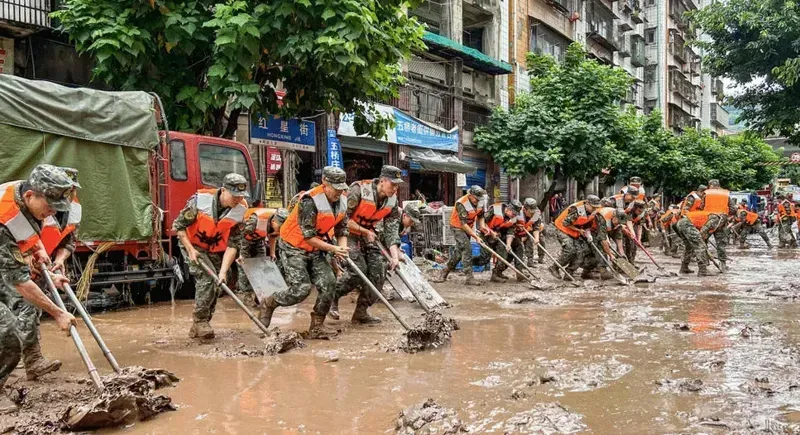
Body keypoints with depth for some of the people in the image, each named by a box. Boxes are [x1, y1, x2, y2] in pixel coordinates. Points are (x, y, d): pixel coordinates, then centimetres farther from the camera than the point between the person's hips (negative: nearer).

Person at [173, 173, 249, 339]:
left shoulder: (240, 211, -19)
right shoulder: (200, 199, -27)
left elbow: (233, 244, -17)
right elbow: (179, 226, -15)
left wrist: (223, 272, -25)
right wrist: (191, 250, -21)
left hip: (215, 250, 4)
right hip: (192, 245, -4)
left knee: (215, 287, 4)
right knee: (206, 279, -22)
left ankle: (197, 329, 20)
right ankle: (199, 320, -5)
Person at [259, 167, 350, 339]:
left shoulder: (342, 202, -3)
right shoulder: (310, 201, -26)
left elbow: (342, 230, 6)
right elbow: (308, 237, -24)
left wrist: (342, 248, -14)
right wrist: (333, 249, -24)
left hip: (315, 249, 7)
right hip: (293, 247, -7)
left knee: (329, 284, -8)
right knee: (301, 289, -14)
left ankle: (316, 327, 7)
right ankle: (268, 304, 14)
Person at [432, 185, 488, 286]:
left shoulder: (481, 202, -10)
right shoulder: (461, 204, -30)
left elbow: (480, 216, 6)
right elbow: (463, 224, -30)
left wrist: (482, 225, -15)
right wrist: (475, 236, -31)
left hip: (469, 227, 7)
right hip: (458, 227, -7)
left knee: (460, 252, 9)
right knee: (466, 248, -19)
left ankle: (444, 273, 22)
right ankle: (470, 277, -17)